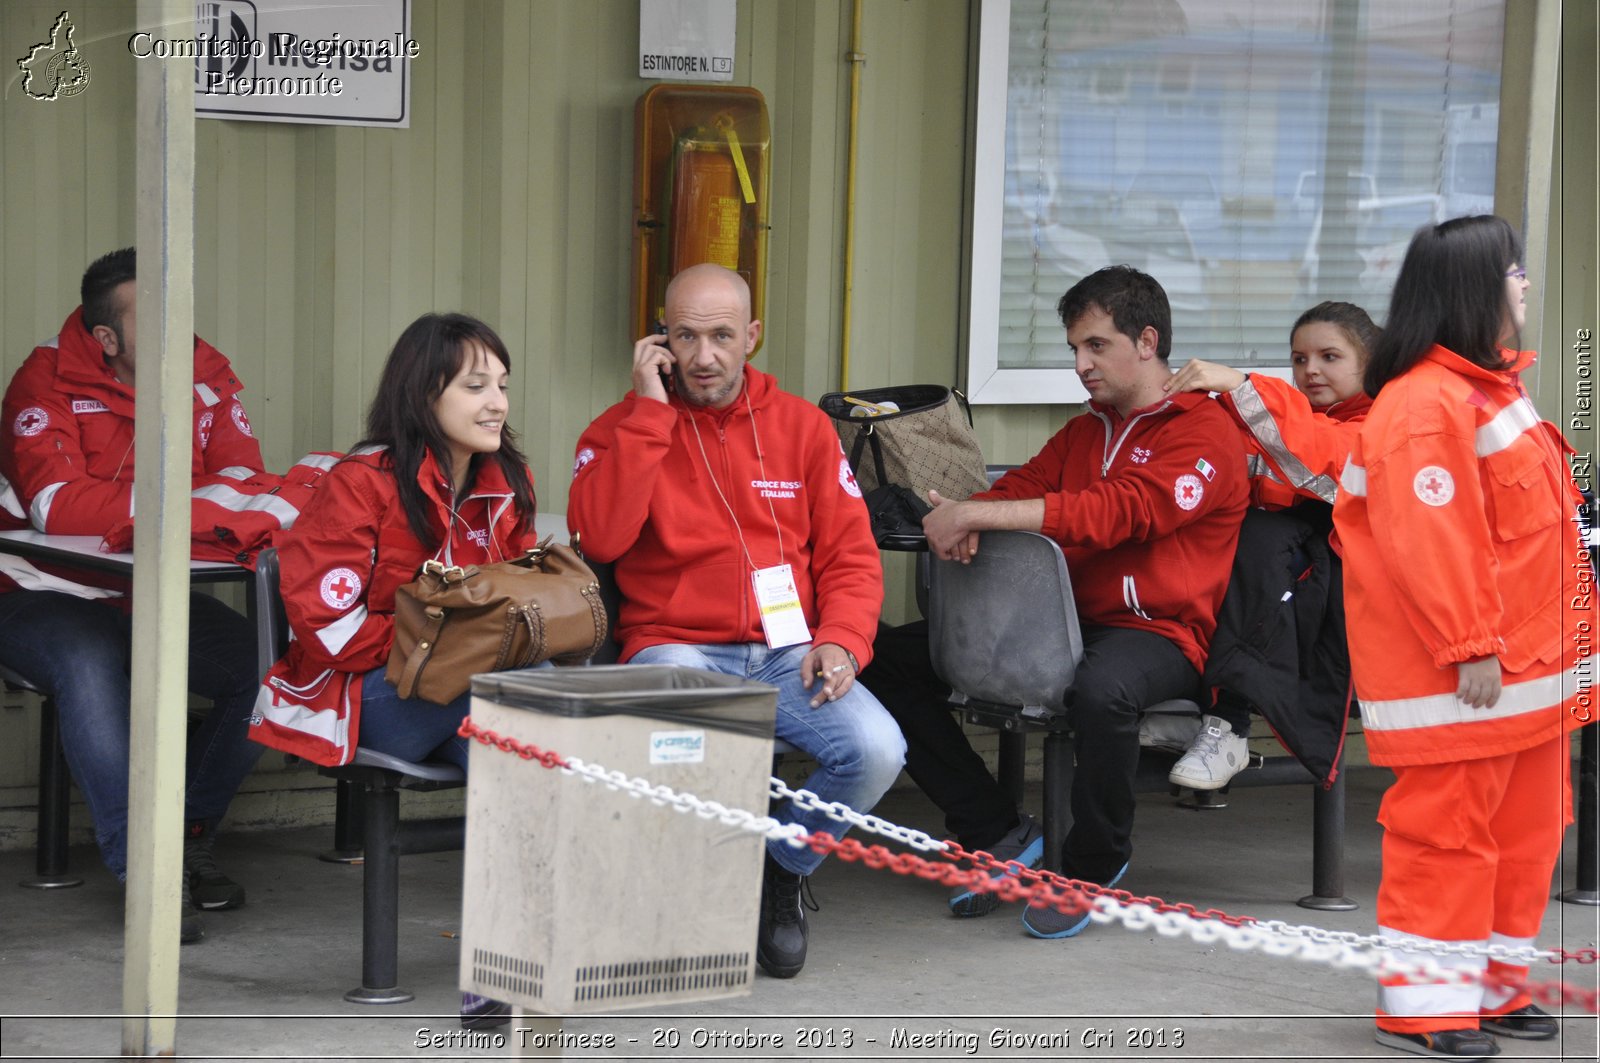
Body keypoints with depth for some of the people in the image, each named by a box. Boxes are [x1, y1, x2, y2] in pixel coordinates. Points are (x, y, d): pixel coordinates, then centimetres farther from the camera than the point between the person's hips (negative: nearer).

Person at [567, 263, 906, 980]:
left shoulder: (801, 425, 13)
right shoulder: (625, 429, 5)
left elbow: (850, 555, 13)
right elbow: (598, 538, -14)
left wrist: (840, 639, -7)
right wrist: (650, 410, -12)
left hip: (787, 652, 3)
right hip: (675, 647, -3)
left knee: (876, 750, -25)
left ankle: (781, 873, 5)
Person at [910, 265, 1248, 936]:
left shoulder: (1203, 433, -5)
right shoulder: (1084, 432, 23)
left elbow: (1118, 511, -19)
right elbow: (1024, 486, 11)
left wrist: (979, 514, -25)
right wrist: (963, 520, -16)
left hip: (1157, 634, -7)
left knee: (1101, 690, -43)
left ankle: (1094, 868, -16)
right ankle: (996, 834, 3)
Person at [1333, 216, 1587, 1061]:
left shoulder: (1487, 388, 15)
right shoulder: (1427, 405, -18)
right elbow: (1426, 542, -23)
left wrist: (1550, 643, 22)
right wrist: (1468, 647, -23)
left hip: (1524, 666, 10)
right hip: (1461, 677, -10)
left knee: (1524, 833, 15)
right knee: (1445, 833, -4)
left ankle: (1490, 988, 24)